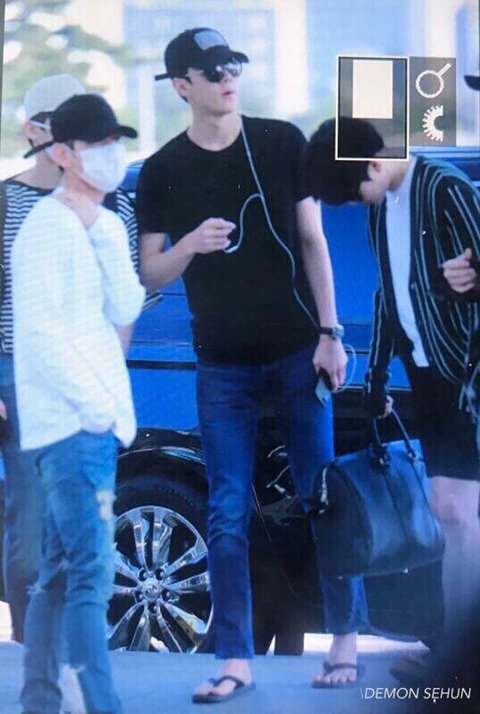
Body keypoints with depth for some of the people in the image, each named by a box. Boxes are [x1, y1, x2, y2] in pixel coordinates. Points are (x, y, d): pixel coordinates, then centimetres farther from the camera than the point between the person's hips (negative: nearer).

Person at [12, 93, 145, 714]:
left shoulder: (104, 226, 15)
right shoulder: (47, 226, -10)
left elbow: (126, 312, 5)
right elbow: (39, 332, -15)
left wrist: (105, 238, -5)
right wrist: (97, 405, -15)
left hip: (99, 423, 9)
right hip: (69, 423, -9)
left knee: (60, 571, 11)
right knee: (91, 573, -15)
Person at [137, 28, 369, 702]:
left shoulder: (283, 143, 1)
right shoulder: (163, 171, 2)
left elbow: (313, 241, 3)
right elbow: (149, 274, 4)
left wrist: (329, 333, -4)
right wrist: (189, 246, -17)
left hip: (297, 351, -1)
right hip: (223, 366, 1)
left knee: (323, 498, 1)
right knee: (227, 515, -2)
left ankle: (346, 642, 10)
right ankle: (236, 660, 2)